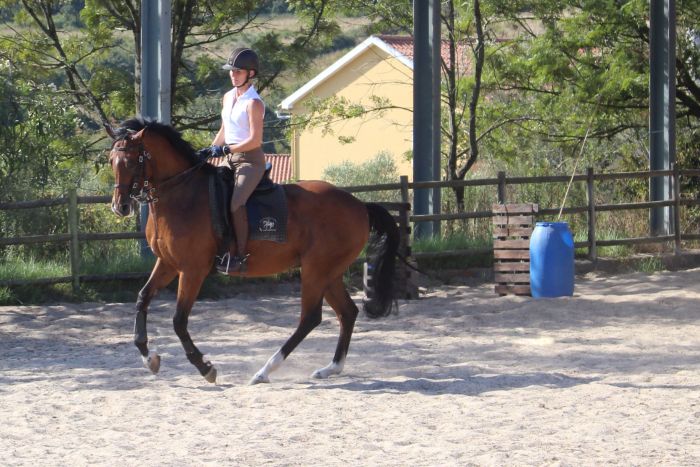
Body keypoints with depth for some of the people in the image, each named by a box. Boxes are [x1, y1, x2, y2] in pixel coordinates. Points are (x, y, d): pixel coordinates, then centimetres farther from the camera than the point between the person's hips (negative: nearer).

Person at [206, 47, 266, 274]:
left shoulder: (253, 103, -12)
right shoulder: (228, 98, 13)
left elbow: (255, 140, -18)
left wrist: (225, 149, -21)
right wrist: (210, 154, 11)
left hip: (250, 160, -9)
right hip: (228, 159, 9)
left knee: (235, 203, -29)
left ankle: (240, 256, -27)